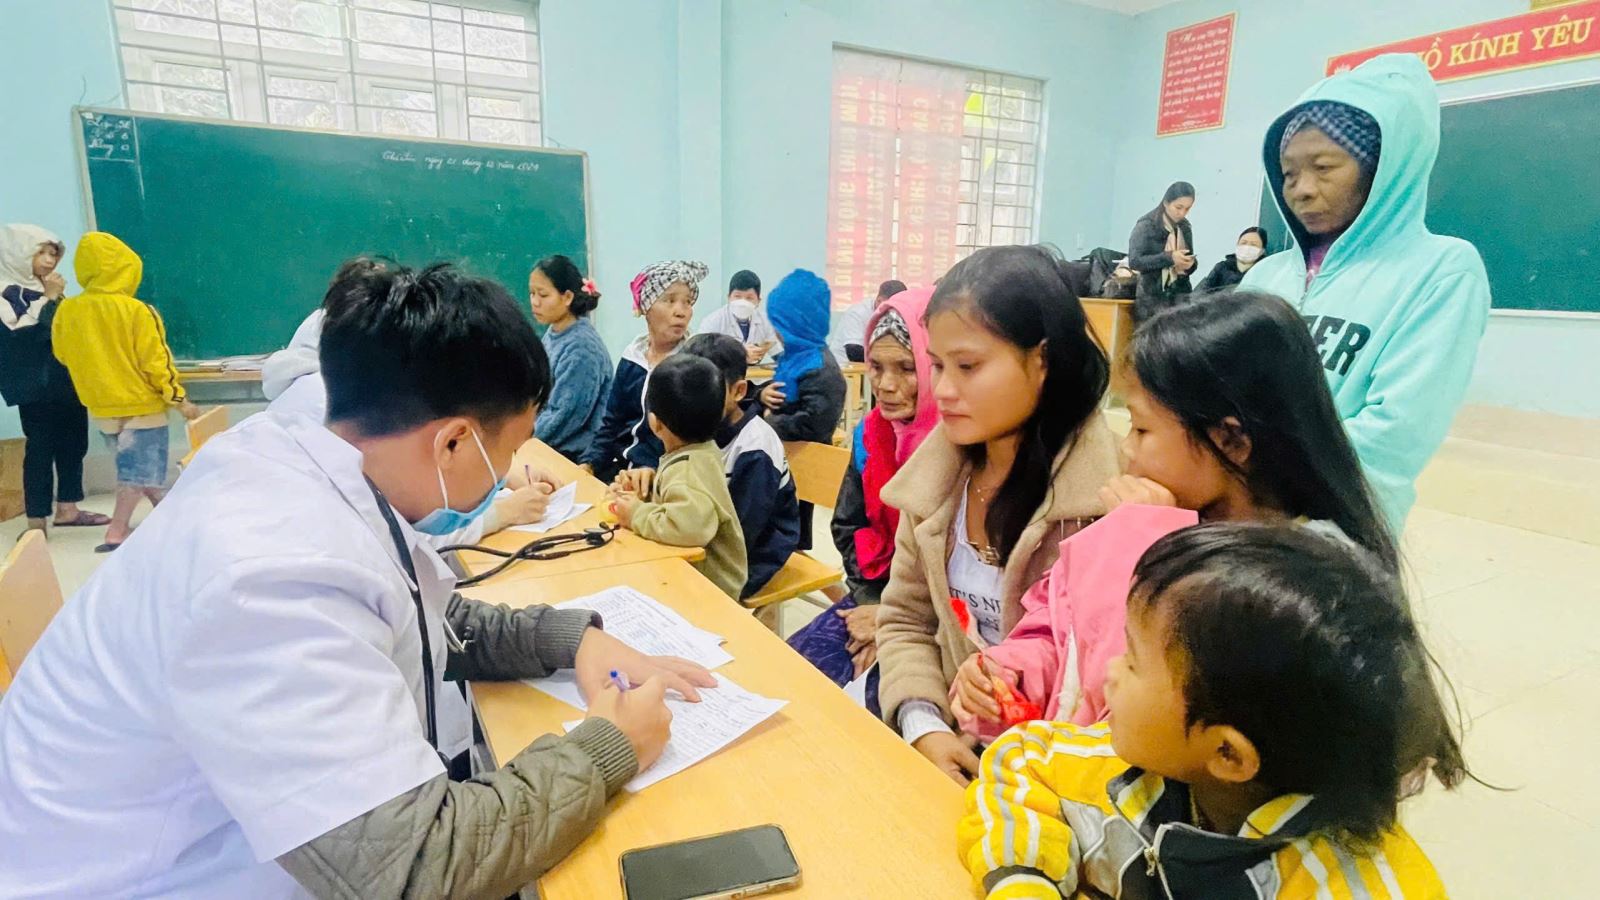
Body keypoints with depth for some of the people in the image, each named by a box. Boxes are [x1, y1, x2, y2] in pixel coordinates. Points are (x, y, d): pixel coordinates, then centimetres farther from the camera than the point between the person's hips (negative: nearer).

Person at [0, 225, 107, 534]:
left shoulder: (46, 290, 15)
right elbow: (29, 336, -20)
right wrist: (50, 300, -16)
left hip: (68, 383, 7)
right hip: (38, 388, -7)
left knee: (73, 444, 10)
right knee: (41, 449, -6)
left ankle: (67, 510, 20)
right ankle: (37, 522, -1)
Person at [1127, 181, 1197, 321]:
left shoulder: (1185, 227, 13)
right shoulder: (1146, 225, -5)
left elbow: (1189, 264, 21)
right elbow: (1134, 261, -14)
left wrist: (1190, 264, -4)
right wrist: (1169, 257, -21)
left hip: (1180, 294, 5)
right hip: (1152, 296, -5)